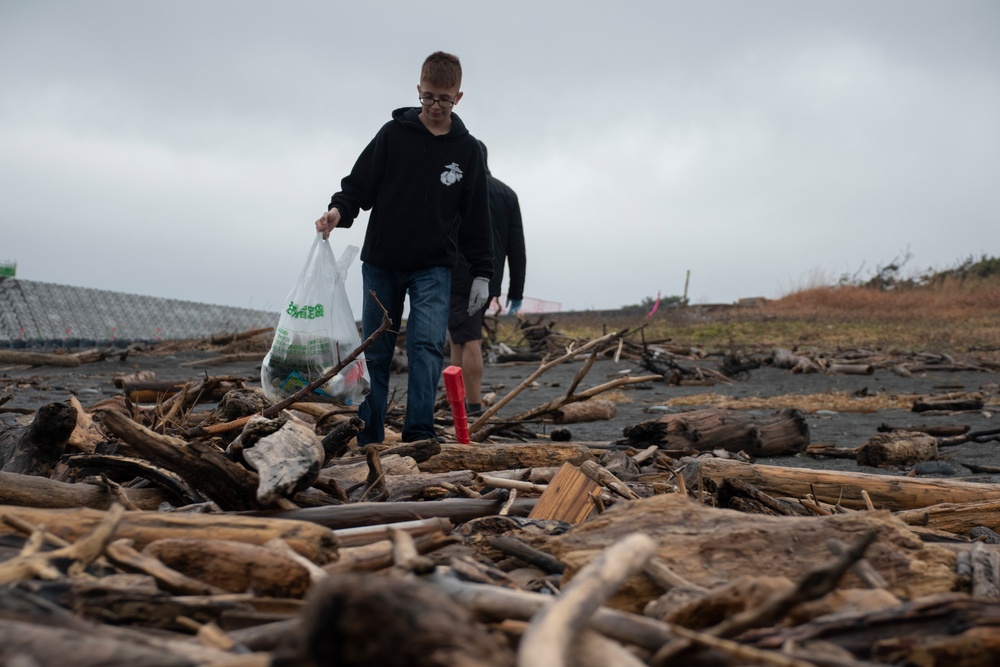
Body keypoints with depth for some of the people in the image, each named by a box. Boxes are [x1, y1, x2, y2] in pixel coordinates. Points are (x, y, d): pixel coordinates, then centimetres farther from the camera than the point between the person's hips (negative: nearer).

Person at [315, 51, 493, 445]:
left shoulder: (467, 150, 4)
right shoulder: (393, 134, 0)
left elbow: (476, 216, 7)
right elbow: (360, 183, 0)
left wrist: (481, 272, 3)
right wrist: (339, 209, -21)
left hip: (434, 268, 0)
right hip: (381, 264, 0)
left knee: (427, 345, -16)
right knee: (375, 352, 5)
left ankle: (419, 434, -14)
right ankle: (369, 441, 13)